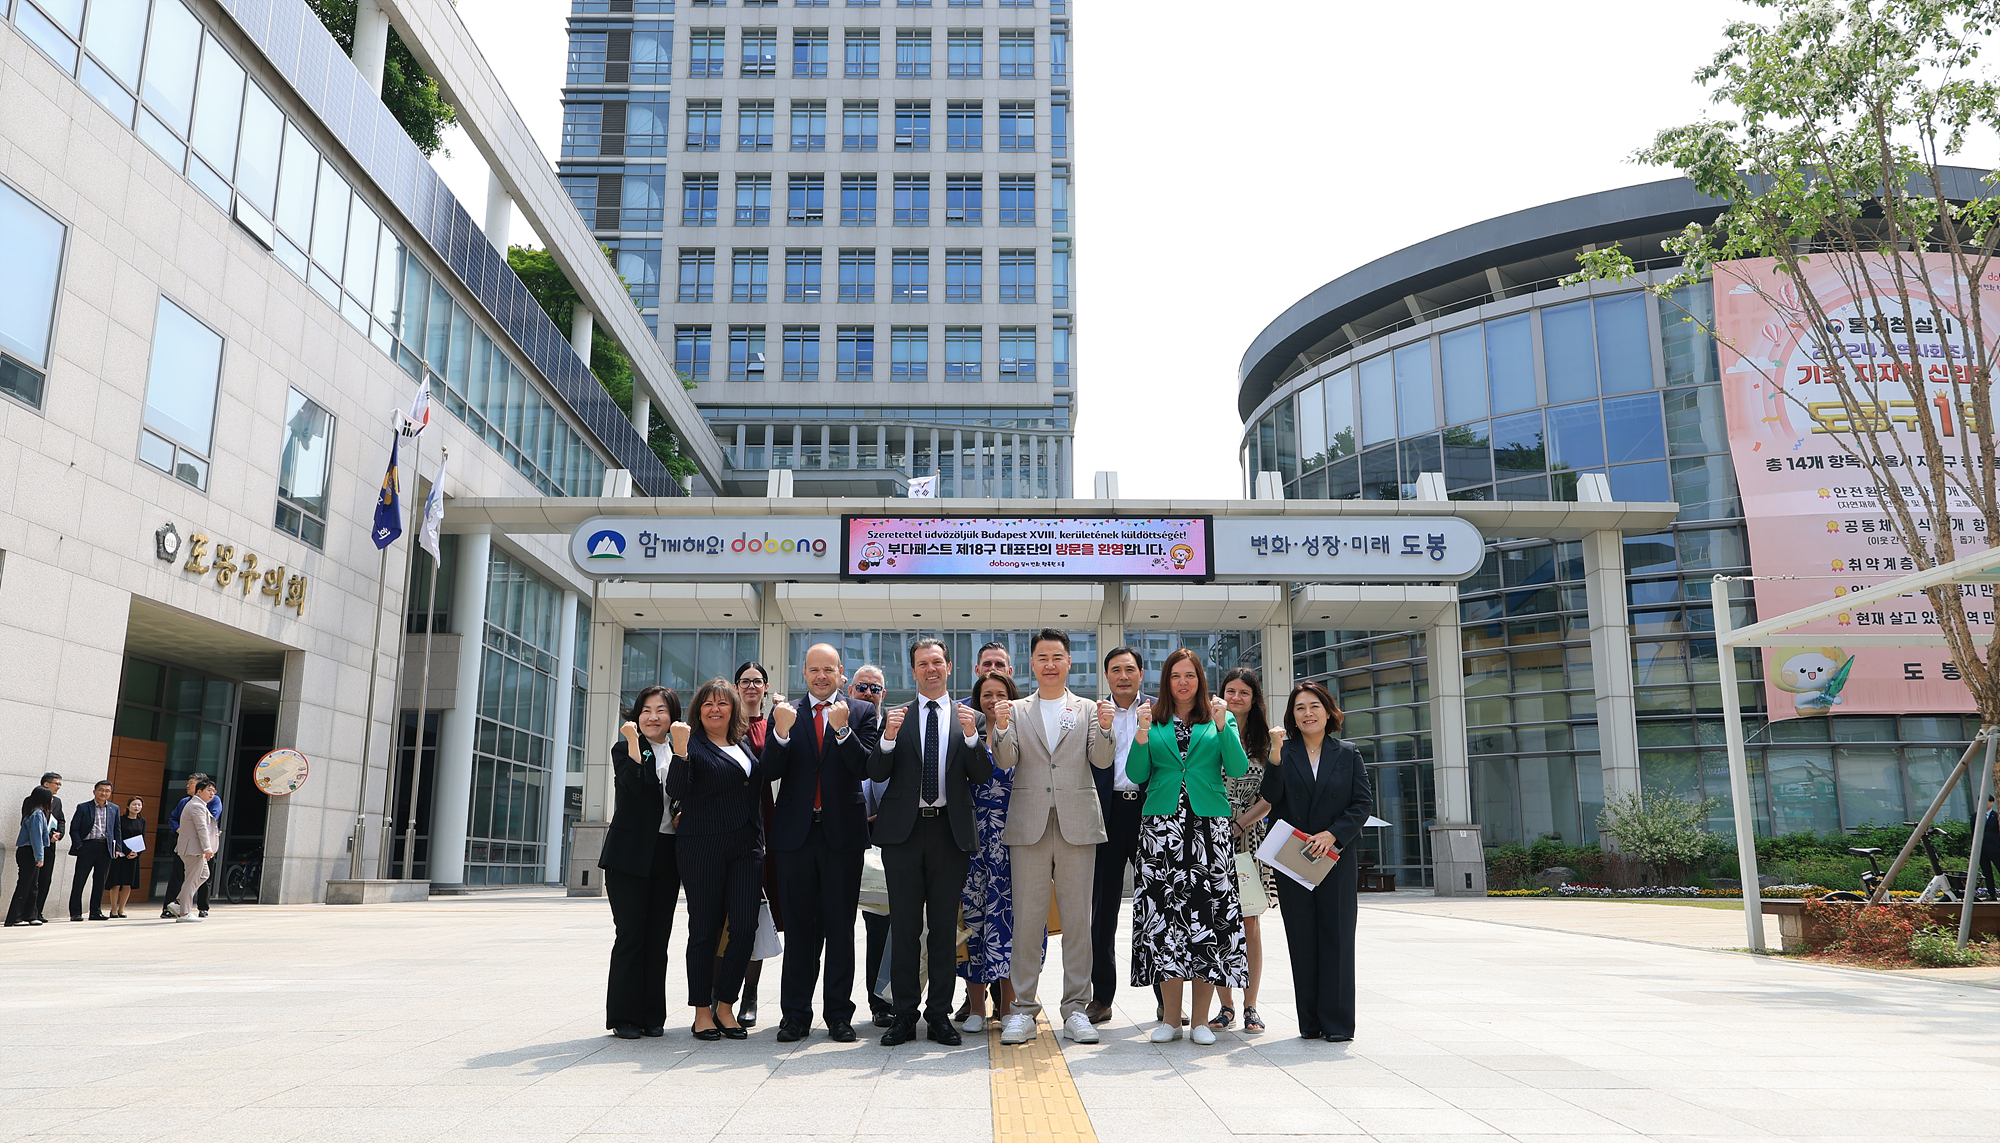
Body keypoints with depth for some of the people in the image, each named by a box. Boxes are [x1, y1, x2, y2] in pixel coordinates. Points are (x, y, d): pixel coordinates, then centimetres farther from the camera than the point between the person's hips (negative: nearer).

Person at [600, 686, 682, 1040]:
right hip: (630, 854, -4)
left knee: (658, 937, 6)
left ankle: (653, 1016, 14)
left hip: (668, 856, 4)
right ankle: (624, 1016, 7)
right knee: (630, 935, -2)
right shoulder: (624, 748, 1)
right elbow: (636, 786, -17)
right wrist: (633, 740, -18)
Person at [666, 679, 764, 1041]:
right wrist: (680, 750, -24)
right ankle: (703, 1011, 13)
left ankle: (725, 1005, 11)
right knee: (705, 928, 2)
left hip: (745, 847, 5)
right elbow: (677, 791, -13)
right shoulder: (693, 743, -1)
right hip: (702, 847, -5)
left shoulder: (743, 743, 16)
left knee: (745, 926, -3)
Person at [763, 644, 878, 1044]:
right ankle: (795, 1015, 13)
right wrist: (780, 733, -19)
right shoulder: (785, 714, 8)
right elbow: (769, 773, -2)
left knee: (840, 928, 4)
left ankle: (838, 1014, 12)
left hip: (842, 832, -1)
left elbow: (864, 768, -8)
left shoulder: (861, 713, 4)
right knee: (799, 928, 7)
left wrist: (842, 729, -22)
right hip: (796, 832, 1)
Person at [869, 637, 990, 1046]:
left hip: (950, 830, 0)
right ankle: (904, 1015, 11)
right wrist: (888, 737, -16)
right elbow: (877, 774, 1)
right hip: (904, 829, 0)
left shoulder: (968, 718, 8)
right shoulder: (895, 716, 8)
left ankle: (940, 1015, 12)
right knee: (904, 926, 4)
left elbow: (982, 776, 0)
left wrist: (970, 735, -15)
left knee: (945, 926, 4)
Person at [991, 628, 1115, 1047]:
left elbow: (1101, 761, 0)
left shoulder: (1088, 710, 11)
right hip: (1028, 824, 0)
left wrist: (1105, 729, -19)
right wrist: (1001, 729, -19)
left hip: (1078, 823, 0)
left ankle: (1075, 1008, 12)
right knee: (1027, 917, 0)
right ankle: (1024, 1008, 9)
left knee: (1077, 918, 3)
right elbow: (1004, 762, -1)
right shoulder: (1016, 711, 10)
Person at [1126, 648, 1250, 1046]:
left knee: (1208, 912, -4)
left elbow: (1238, 769, 0)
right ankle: (1170, 1017, 5)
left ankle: (1201, 1019, 4)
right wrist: (1142, 732, -7)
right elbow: (1137, 775, 5)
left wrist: (1223, 726, -10)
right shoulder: (1153, 721, 12)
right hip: (1162, 826, 1)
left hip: (1209, 824, 0)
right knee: (1164, 912, -4)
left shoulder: (1220, 719, 11)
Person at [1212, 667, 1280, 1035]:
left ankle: (1250, 1006, 8)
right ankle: (1225, 1005, 9)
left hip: (1249, 839, 1)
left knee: (1249, 922, 1)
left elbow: (1270, 797, 3)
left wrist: (1239, 825, -8)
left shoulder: (1265, 739, 7)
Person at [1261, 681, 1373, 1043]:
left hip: (1336, 859, 0)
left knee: (1336, 936, -2)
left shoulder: (1348, 754, 7)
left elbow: (1363, 803, 2)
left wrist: (1333, 834, -11)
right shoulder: (1283, 754, 6)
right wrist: (1275, 761, -20)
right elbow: (1270, 799, -7)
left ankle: (1337, 1022, 5)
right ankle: (1310, 1022, 11)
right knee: (1302, 939, 3)